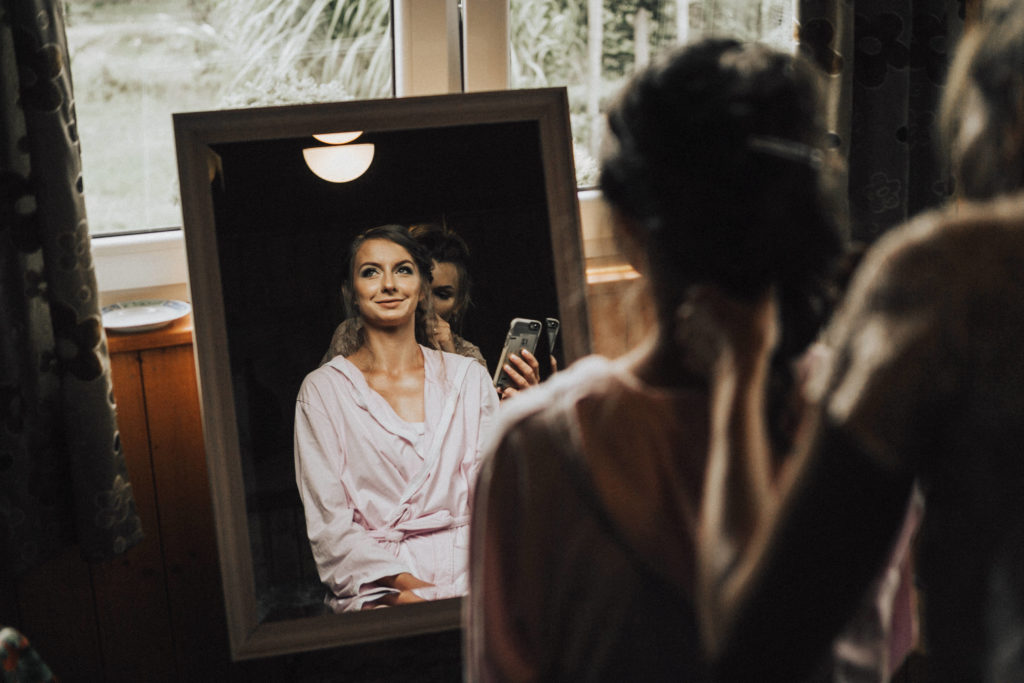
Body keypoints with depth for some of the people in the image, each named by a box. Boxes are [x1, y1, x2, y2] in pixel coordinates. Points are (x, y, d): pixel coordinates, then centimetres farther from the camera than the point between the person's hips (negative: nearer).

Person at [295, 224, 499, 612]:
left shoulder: (468, 376, 13)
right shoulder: (323, 390, 6)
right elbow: (328, 525, -1)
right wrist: (405, 584, -15)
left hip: (468, 578, 2)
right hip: (374, 590, -2)